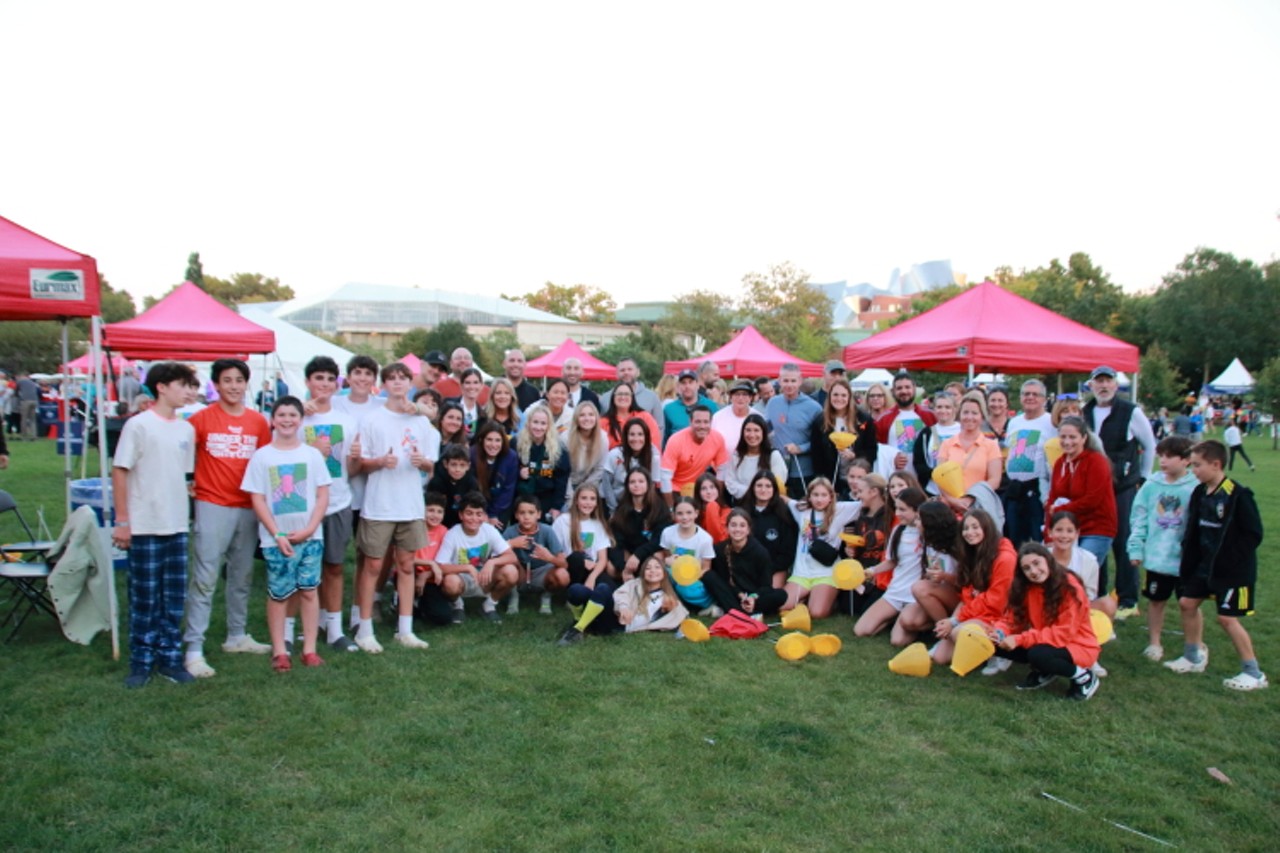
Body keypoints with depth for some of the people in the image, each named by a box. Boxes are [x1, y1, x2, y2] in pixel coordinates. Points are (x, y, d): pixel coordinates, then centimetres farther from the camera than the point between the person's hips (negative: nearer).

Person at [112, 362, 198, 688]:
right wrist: (122, 522, -10)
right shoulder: (138, 425, -8)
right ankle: (141, 662, 17)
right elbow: (119, 472, -8)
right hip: (144, 527, -5)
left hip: (177, 526, 5)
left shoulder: (187, 429, 9)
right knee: (144, 598, 4)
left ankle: (169, 658, 21)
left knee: (174, 598, 10)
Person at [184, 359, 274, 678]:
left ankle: (237, 636, 28)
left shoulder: (258, 421, 6)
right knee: (204, 579, -5)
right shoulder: (201, 418, -4)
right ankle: (194, 649, 0)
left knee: (242, 576, 14)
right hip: (212, 506, -4)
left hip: (248, 507, 4)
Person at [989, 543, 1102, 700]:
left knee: (1037, 654, -35)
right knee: (998, 645, -13)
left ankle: (1084, 677, -8)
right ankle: (1044, 672, 7)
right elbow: (1012, 618, -5)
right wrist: (999, 632, -29)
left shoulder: (1069, 587, -22)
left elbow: (1064, 633, -26)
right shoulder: (1025, 587, -5)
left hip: (1077, 646, -6)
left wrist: (1020, 639, -32)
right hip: (1046, 644, 6)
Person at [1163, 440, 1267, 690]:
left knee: (1226, 618, -5)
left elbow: (1253, 534, -16)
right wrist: (1189, 560, 5)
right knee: (1187, 602, 12)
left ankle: (1253, 673, 10)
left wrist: (1231, 559, -16)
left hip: (1233, 570, -8)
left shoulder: (1237, 495, -19)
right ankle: (1194, 657, 29)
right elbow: (1194, 530, 11)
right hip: (1205, 564, 8)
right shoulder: (1200, 492, 3)